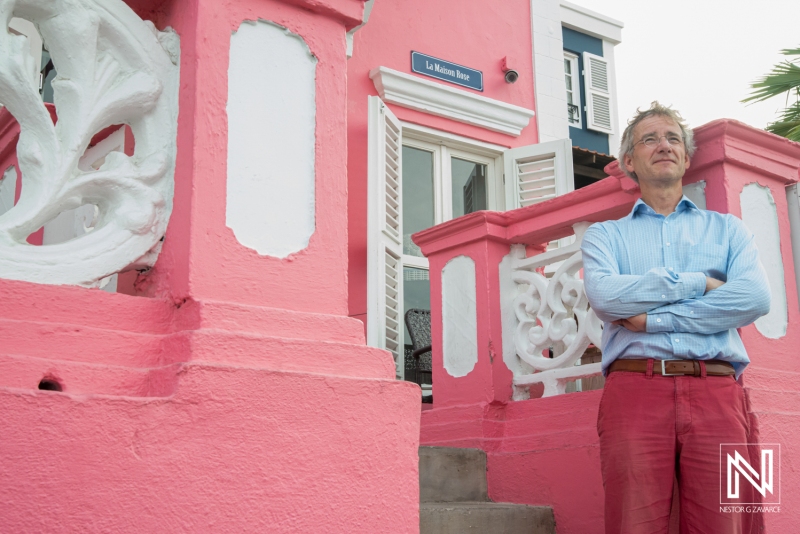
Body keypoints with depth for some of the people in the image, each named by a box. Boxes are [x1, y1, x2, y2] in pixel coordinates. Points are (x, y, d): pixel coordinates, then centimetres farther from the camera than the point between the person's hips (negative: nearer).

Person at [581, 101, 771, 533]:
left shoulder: (726, 228, 19)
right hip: (634, 388, -1)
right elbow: (604, 296, -6)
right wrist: (696, 282, -2)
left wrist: (652, 318, -6)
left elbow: (755, 298, -2)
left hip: (716, 392, 1)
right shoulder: (604, 235, 17)